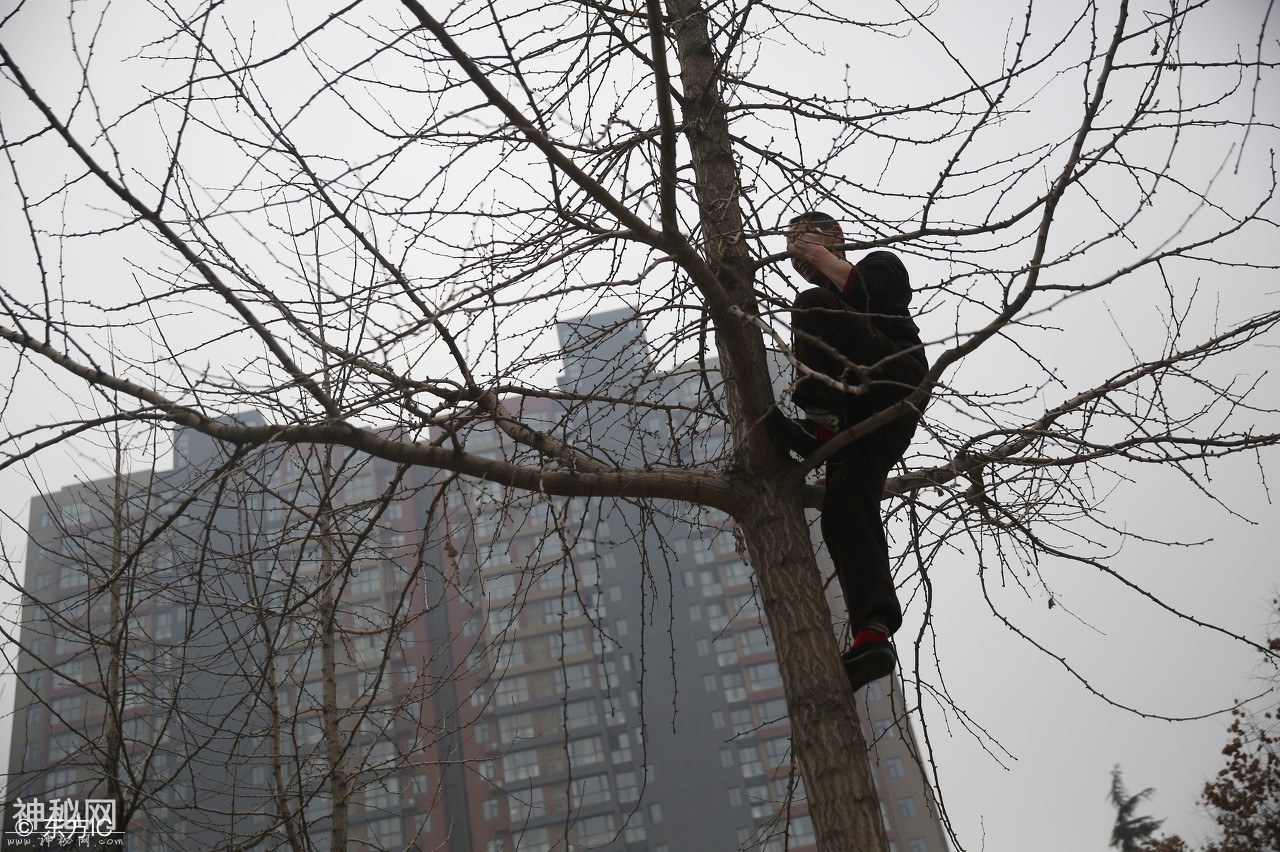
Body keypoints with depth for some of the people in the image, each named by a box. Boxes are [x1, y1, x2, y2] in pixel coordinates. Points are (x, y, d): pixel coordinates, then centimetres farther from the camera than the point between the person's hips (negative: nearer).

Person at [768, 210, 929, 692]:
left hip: (895, 380, -5)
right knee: (843, 508, -19)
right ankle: (873, 632, -32)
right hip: (855, 416, 5)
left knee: (812, 306, -19)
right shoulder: (824, 299, 40)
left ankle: (820, 417, -29)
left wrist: (825, 257, 2)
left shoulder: (880, 264, 23)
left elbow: (864, 291, -5)